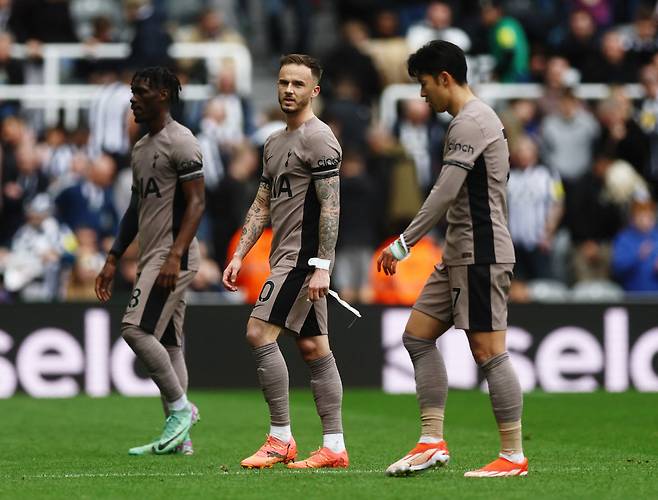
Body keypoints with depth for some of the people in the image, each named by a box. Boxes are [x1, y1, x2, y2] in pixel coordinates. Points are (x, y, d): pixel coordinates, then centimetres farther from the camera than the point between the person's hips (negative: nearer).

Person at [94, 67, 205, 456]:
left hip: (174, 256, -10)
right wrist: (113, 260, 20)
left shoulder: (180, 142, -10)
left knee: (136, 328, -18)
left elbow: (196, 203, -16)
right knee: (167, 343, 7)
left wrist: (175, 256, -25)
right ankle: (179, 435, 8)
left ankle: (180, 409, -9)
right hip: (153, 257, 10)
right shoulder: (142, 148, 19)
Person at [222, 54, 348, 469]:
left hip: (303, 255, -9)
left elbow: (330, 205, -17)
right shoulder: (275, 142, 18)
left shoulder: (318, 137, -10)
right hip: (288, 256, 9)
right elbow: (263, 205, 22)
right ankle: (334, 447, 7)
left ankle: (281, 439, -10)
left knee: (260, 334, -14)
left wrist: (322, 266, -22)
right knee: (314, 347, 7)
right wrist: (239, 256, 15)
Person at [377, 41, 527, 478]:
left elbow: (445, 195, -21)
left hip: (481, 255, -11)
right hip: (462, 256, 11)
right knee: (418, 336, 9)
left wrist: (403, 244, -17)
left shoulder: (471, 122, -14)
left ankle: (514, 456, -4)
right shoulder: (477, 119, 18)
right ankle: (433, 443, 8)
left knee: (489, 351, -8)